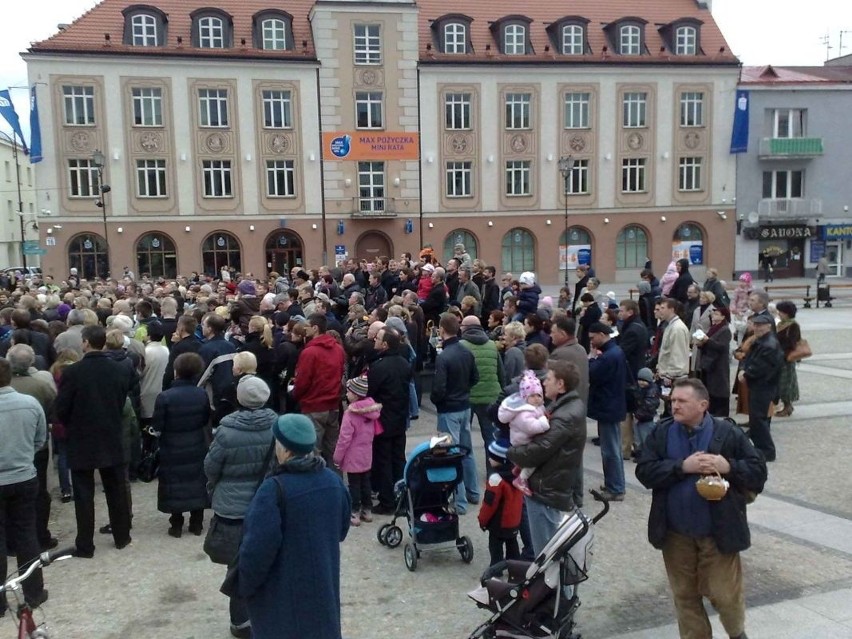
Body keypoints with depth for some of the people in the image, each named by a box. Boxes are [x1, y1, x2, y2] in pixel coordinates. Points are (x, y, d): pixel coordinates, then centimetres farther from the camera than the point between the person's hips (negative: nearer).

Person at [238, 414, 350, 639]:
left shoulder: (274, 489, -24)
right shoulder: (333, 481, -3)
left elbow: (258, 548, -22)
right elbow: (342, 529, 10)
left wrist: (246, 586, -7)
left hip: (283, 591, -6)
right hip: (323, 584, 6)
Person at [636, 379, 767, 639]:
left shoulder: (728, 434, -6)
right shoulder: (661, 433, -2)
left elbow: (758, 472, -4)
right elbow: (644, 472, -10)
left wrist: (728, 466, -21)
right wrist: (682, 466, -22)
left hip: (718, 532, -2)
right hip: (676, 534, 2)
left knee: (725, 595, 6)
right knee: (684, 596, 14)